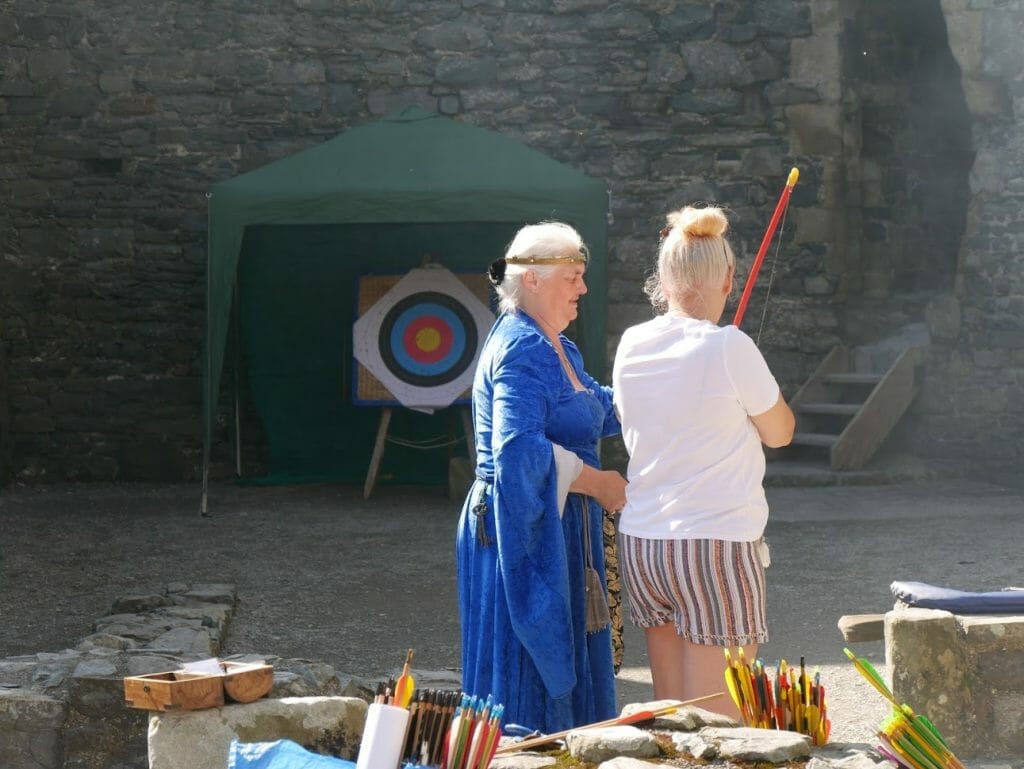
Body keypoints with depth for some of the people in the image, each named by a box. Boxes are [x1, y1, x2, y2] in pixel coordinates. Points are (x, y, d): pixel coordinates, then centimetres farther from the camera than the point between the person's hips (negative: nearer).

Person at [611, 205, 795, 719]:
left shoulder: (632, 345, 4)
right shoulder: (729, 348, -13)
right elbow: (779, 432, 1)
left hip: (640, 542, 6)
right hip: (716, 542, -6)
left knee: (668, 715, 13)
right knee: (718, 722, -1)